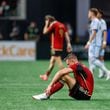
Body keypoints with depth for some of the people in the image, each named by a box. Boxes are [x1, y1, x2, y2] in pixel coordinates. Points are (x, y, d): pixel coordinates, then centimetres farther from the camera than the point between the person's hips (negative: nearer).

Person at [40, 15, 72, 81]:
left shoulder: (53, 25, -9)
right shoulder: (62, 25, 13)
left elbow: (45, 32, -8)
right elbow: (66, 34, 6)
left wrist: (46, 24, 4)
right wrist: (68, 44, 3)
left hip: (55, 47, -8)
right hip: (60, 47, 8)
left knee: (59, 61, -10)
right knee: (52, 61, 17)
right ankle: (46, 75, 28)